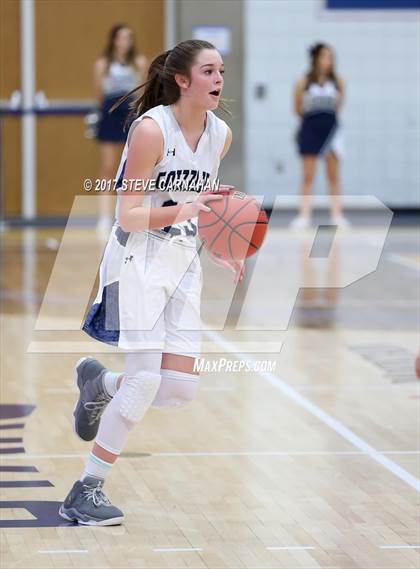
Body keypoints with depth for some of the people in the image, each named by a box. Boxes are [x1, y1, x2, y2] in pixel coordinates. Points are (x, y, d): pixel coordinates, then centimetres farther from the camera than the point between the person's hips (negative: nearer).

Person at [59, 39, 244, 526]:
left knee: (180, 391, 0)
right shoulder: (151, 129, -15)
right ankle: (85, 493, -7)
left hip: (183, 262, 7)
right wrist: (181, 211, -31)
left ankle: (99, 383, 30)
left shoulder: (220, 134, 5)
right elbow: (128, 216, -16)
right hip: (138, 259, -7)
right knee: (146, 380, -17)